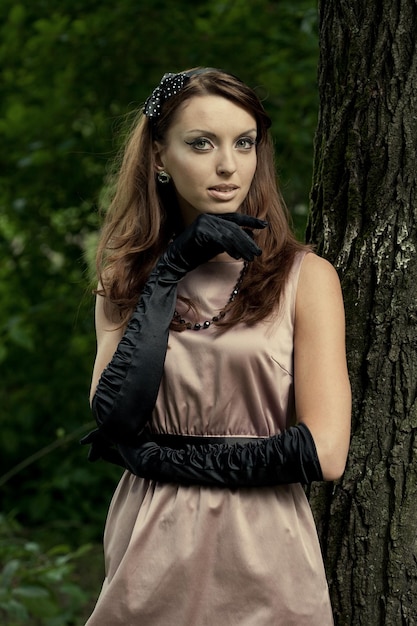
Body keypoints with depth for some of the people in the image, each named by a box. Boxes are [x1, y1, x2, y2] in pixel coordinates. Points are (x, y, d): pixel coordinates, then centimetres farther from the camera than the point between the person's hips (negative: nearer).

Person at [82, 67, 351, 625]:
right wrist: (168, 275, -13)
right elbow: (113, 424, -10)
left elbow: (323, 452, -13)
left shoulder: (304, 275, -3)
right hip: (154, 557, 2)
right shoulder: (125, 281, 7)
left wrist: (159, 458, -10)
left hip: (263, 557, -2)